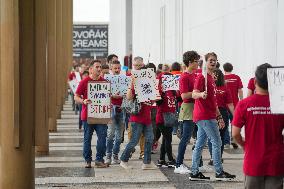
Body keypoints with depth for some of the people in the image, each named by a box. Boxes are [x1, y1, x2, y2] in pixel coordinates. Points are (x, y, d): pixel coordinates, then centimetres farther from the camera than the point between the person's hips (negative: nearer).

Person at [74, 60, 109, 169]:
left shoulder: (104, 82, 7)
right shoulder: (84, 82, -2)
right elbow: (76, 97, -1)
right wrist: (83, 101, -19)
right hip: (87, 115, -2)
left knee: (102, 136, -5)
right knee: (87, 138, 5)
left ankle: (99, 160, 3)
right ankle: (88, 160, 15)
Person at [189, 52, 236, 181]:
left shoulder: (211, 78, 20)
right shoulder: (202, 77, -10)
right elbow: (194, 94, -20)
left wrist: (219, 117, 24)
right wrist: (201, 94, -42)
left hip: (209, 116, 9)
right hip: (205, 116, -9)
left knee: (199, 145, 9)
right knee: (216, 143, -7)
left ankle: (194, 173, 13)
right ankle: (219, 173, -2)